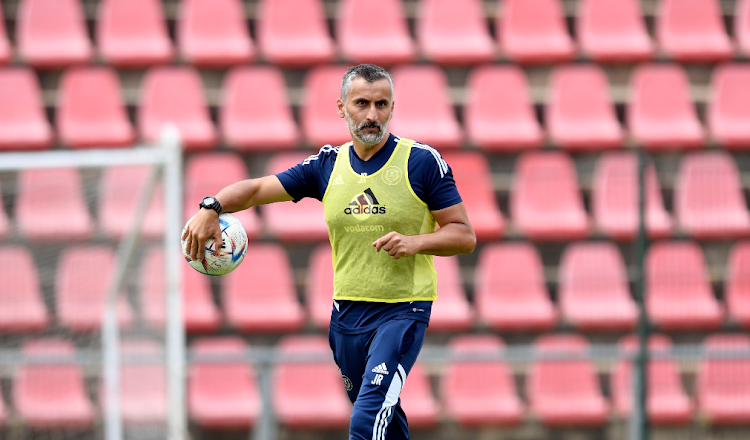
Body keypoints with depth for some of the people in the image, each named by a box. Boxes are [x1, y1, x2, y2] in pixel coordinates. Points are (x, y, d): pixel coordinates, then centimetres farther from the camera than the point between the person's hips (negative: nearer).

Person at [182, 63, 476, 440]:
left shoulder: (422, 162, -7)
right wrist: (211, 208, -13)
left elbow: (464, 235, -4)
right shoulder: (328, 165, 5)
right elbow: (256, 189, 6)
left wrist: (415, 242, -22)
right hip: (347, 311, 5)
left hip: (403, 310, -5)